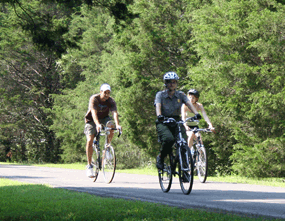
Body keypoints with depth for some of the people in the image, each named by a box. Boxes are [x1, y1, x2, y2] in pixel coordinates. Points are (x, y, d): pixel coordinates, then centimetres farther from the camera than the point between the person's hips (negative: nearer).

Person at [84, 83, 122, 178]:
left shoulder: (111, 101, -15)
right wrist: (97, 124, -54)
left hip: (104, 118, 2)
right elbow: (94, 112, -37)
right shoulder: (94, 99, -23)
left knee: (111, 125, -32)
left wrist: (117, 124, -49)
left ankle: (108, 145, -8)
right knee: (90, 141, -20)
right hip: (92, 120, -2)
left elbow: (114, 113, -30)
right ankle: (89, 165, -12)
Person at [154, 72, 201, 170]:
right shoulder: (160, 95, 0)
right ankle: (161, 158, -5)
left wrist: (196, 113, -30)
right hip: (163, 123, -3)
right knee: (169, 139, -33)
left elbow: (189, 103, -10)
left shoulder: (181, 95, 7)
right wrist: (159, 115, -40)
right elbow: (158, 105, -18)